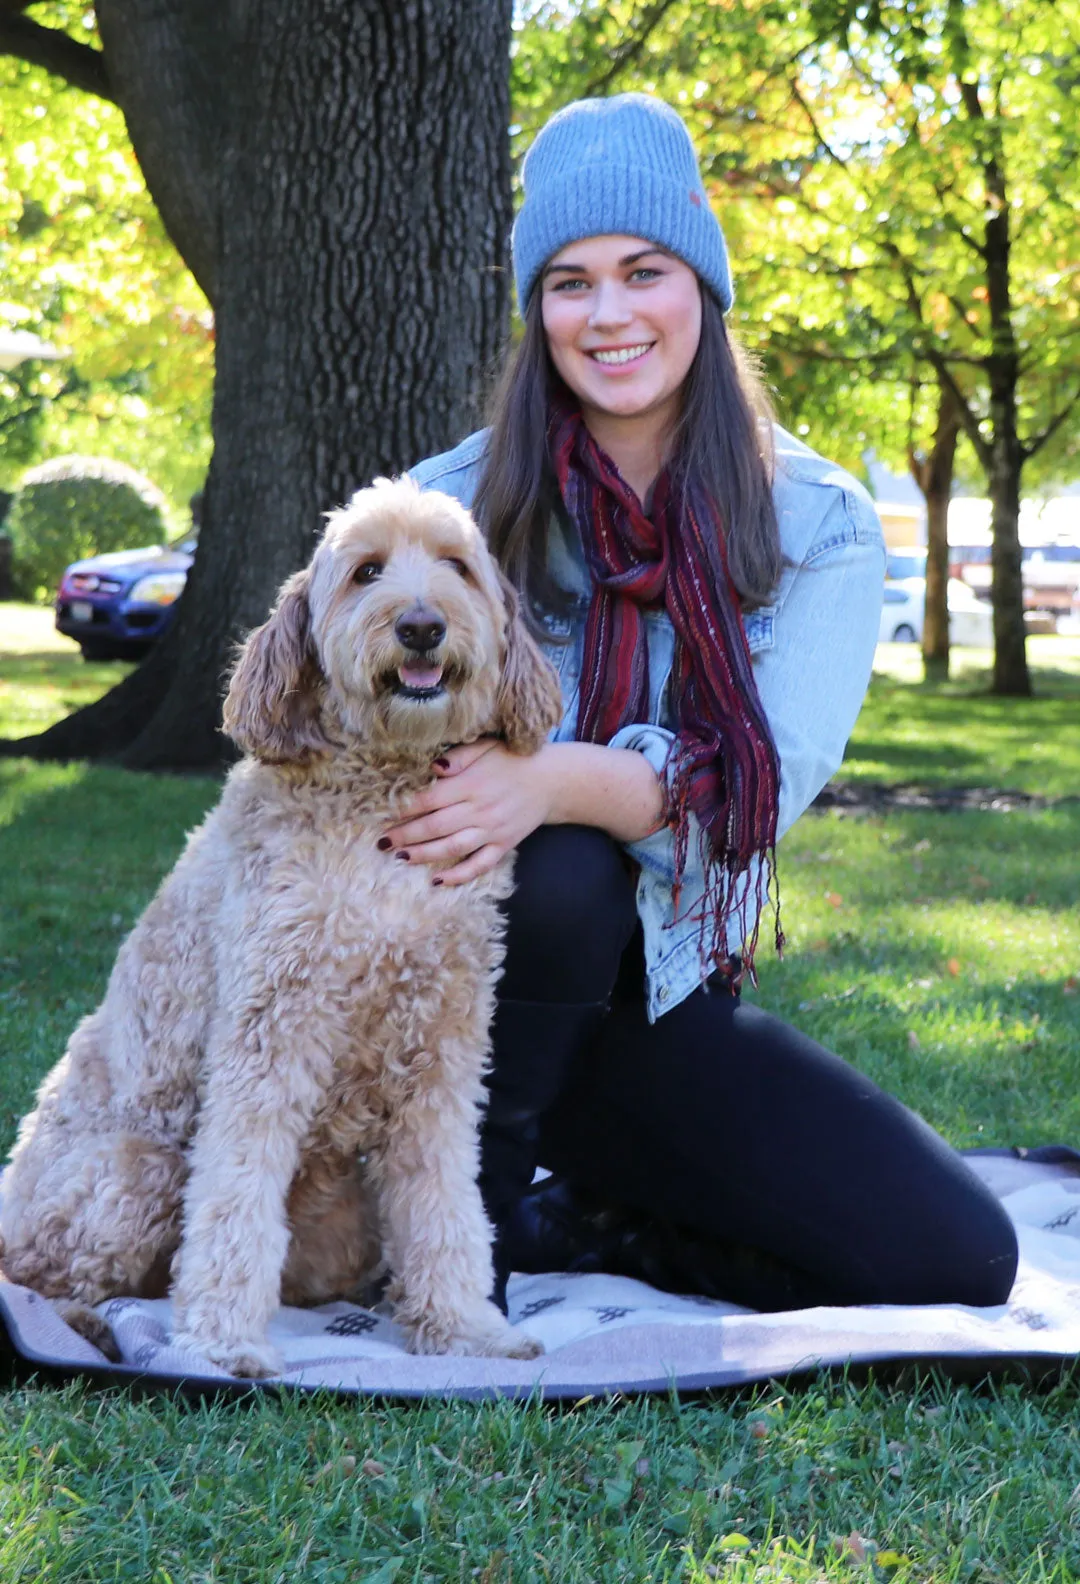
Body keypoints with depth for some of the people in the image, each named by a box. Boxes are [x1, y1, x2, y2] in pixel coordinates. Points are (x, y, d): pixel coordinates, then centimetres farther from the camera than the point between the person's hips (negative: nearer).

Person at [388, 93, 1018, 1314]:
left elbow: (771, 779, -17)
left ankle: (571, 1225, 5)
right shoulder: (455, 504, -3)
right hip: (472, 970, -2)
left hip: (663, 997, 2)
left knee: (959, 1260, -12)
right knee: (563, 875, -37)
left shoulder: (820, 525, -3)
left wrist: (559, 781, -37)